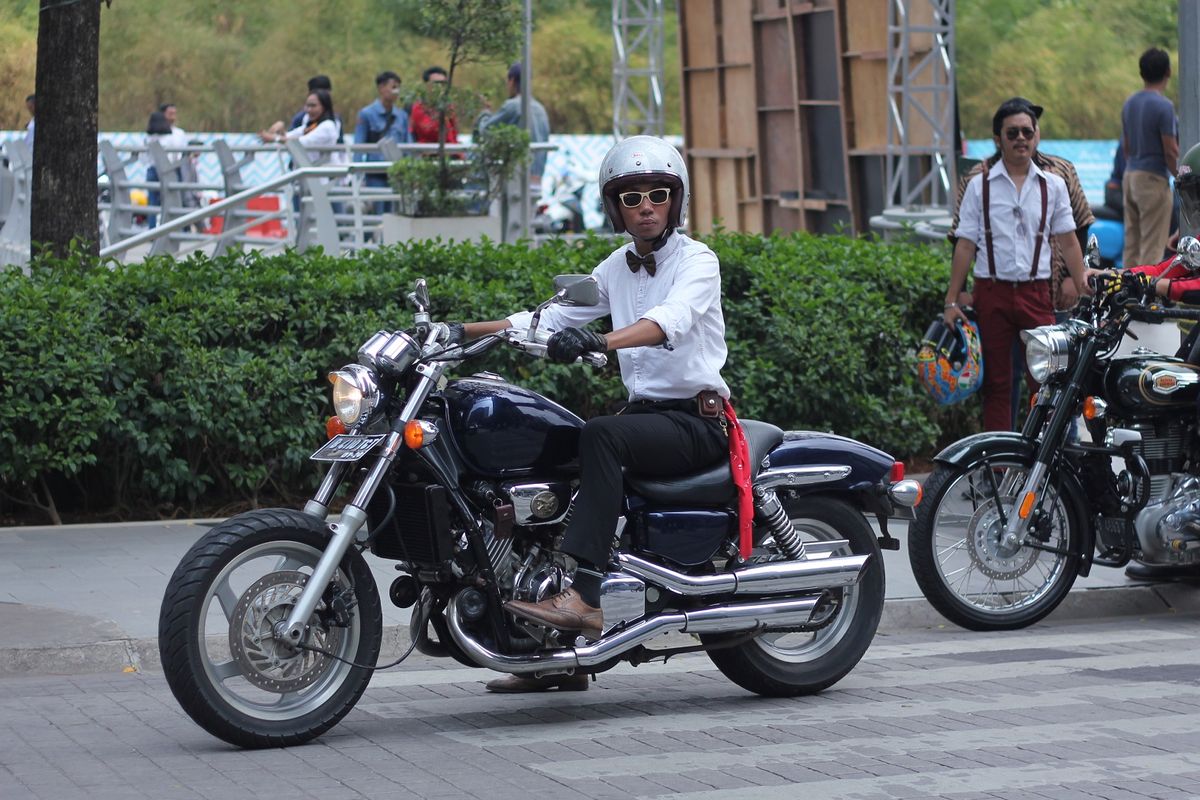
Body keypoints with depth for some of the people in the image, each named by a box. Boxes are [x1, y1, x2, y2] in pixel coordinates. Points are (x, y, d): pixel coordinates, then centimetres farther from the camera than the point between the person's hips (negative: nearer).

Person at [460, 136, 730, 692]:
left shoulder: (696, 260, -5)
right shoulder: (617, 269, 17)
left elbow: (671, 319, -26)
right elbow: (550, 318, 11)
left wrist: (600, 341, -44)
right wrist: (465, 331, -1)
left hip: (697, 420, -7)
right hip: (645, 411, 7)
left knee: (601, 435, -34)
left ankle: (583, 597, -44)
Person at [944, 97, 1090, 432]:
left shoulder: (1053, 185, 9)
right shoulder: (980, 186, 5)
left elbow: (1068, 242, 11)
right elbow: (965, 245, 4)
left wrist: (1084, 290, 3)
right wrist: (951, 301, 1)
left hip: (1036, 294, 1)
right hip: (992, 293, 0)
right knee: (996, 382, 5)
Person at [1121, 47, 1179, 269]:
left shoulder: (1130, 103, 9)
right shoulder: (1163, 106, -15)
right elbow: (1171, 152, -15)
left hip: (1130, 176, 8)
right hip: (1154, 178, -8)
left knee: (1131, 243, 10)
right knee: (1153, 246, -5)